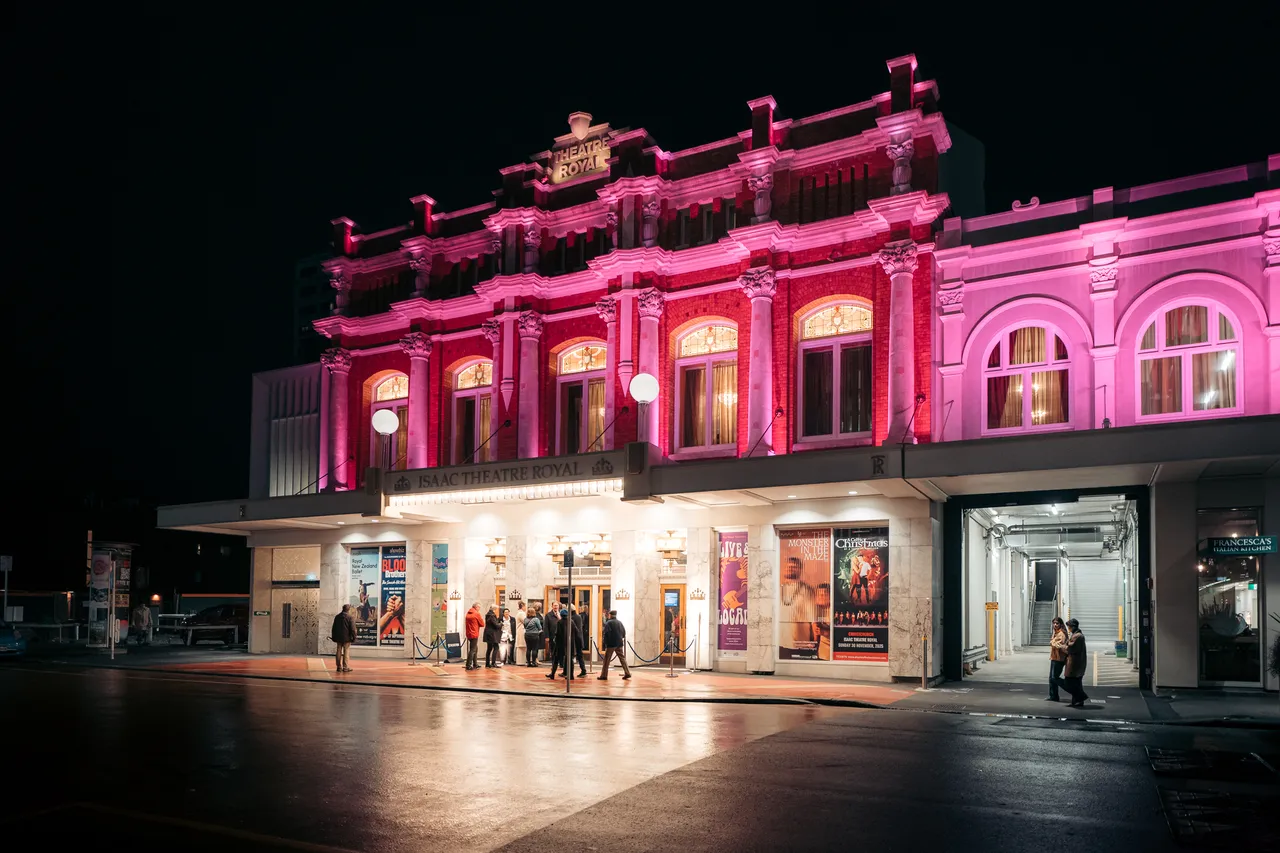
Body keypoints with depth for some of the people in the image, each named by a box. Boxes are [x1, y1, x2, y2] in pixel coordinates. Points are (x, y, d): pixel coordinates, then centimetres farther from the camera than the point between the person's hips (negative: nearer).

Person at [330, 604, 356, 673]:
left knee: (338, 652, 9)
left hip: (338, 638, 5)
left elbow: (334, 628, 15)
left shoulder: (337, 617, 10)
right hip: (347, 638, -5)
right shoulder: (350, 617, -9)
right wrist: (354, 637, -5)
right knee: (346, 652, -1)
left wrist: (334, 637, 21)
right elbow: (352, 629, -12)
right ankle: (345, 667, -3)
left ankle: (339, 667, 11)